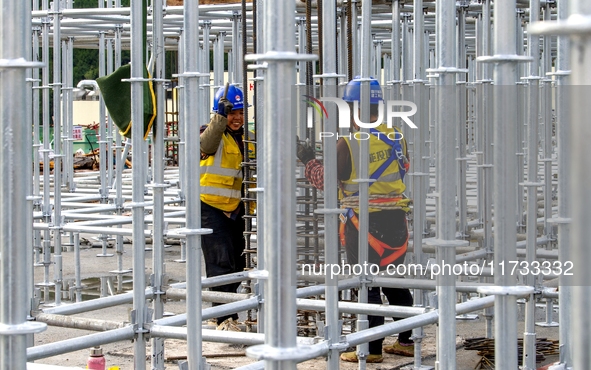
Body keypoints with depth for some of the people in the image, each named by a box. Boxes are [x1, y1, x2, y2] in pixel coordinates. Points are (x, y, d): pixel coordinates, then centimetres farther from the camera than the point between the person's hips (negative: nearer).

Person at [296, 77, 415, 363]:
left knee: (367, 286, 1)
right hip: (396, 219, 6)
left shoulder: (349, 144, -14)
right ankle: (405, 342, 20)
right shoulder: (396, 139, 3)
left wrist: (308, 160, 8)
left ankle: (373, 349, 5)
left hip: (363, 223, -6)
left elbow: (325, 180, -7)